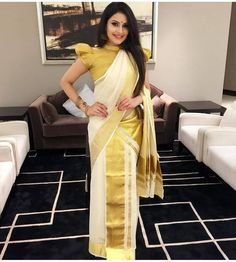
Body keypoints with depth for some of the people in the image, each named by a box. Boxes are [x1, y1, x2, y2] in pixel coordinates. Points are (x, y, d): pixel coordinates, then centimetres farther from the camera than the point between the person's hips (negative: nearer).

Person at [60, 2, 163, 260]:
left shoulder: (136, 55, 3)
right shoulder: (92, 55, -6)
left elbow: (147, 87, 13)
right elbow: (65, 82, 4)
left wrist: (137, 99, -9)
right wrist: (85, 107, -6)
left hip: (131, 126, 3)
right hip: (105, 128, -3)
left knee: (126, 181, 15)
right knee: (107, 182, 7)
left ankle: (123, 237, 40)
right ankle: (108, 238, 32)